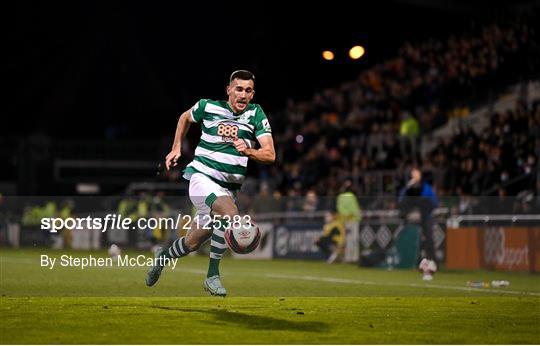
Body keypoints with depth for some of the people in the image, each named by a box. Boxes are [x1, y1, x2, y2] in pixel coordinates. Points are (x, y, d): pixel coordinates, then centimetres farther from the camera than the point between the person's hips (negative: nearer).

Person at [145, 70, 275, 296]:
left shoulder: (256, 114, -1)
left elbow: (270, 155, -9)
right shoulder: (208, 107, -2)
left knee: (193, 243, 10)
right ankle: (212, 275, -20)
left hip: (228, 189, 4)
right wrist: (176, 148, 16)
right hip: (202, 177, -4)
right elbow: (185, 118, 21)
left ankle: (163, 257, 43)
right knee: (231, 214, -32)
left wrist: (249, 151, -27)